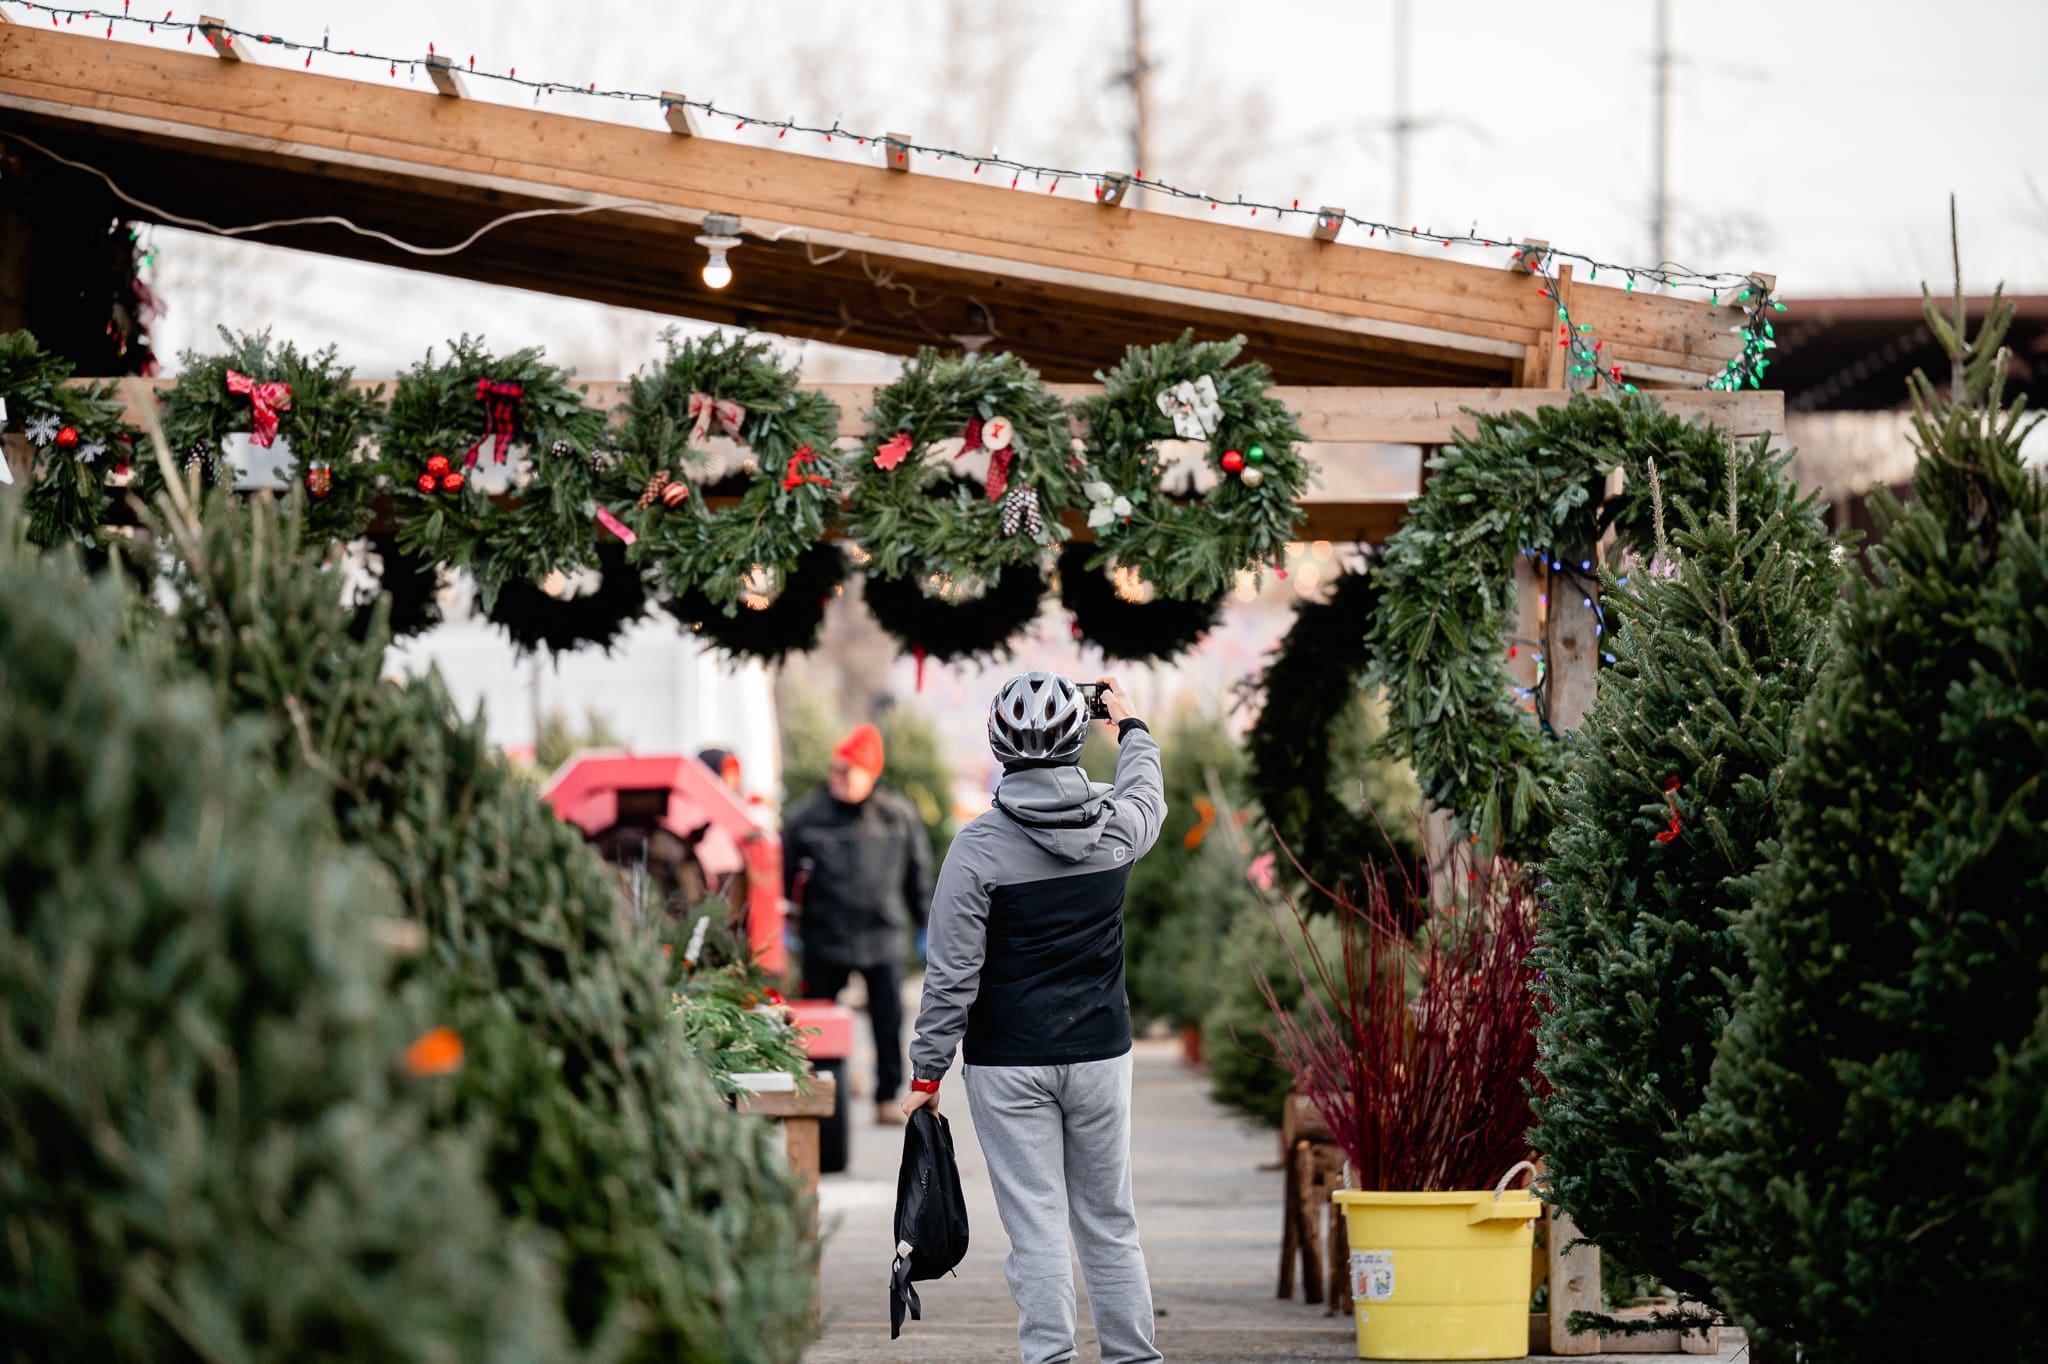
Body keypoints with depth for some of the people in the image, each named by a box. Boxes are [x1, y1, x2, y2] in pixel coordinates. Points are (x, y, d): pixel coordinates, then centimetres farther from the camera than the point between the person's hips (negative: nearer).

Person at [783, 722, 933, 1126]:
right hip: (825, 941, -1)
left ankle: (888, 1099, 11)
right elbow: (785, 874, 3)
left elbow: (918, 872, 13)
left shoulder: (899, 816, 2)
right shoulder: (807, 817, -3)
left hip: (884, 937, 1)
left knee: (889, 1023, 2)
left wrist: (924, 925, 16)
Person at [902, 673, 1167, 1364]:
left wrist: (927, 1072, -3)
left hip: (1009, 1065, -3)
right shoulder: (1116, 825, -2)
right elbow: (1148, 794, 26)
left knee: (1036, 1225, -2)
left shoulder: (979, 846, -13)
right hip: (1101, 1054, 3)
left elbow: (952, 974, -12)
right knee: (1109, 1221, 12)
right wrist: (1132, 727, 44)